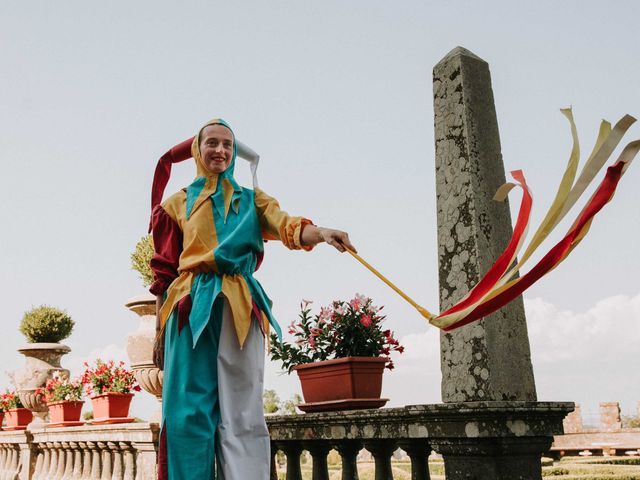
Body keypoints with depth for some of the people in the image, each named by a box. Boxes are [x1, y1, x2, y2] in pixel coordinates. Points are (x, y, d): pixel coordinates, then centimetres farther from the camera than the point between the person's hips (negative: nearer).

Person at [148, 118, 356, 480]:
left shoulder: (251, 200, 17)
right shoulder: (178, 203, 17)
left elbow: (286, 226, -4)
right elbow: (165, 271, 14)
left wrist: (320, 232, -27)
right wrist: (160, 330, 8)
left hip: (238, 309, 0)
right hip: (189, 308, 1)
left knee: (242, 415, -6)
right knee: (188, 413, -5)